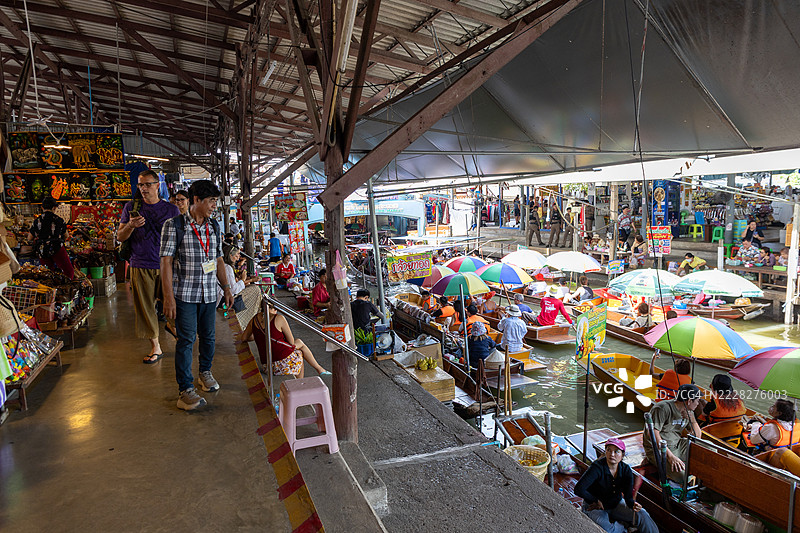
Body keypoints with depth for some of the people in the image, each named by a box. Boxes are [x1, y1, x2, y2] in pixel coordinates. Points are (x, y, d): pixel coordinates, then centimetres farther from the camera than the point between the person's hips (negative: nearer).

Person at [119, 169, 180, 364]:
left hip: (166, 266, -1)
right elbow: (120, 237, 8)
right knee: (145, 308, 4)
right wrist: (130, 226, -13)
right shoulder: (131, 207, 7)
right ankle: (155, 347, 15)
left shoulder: (171, 209, 5)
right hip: (140, 266, 1)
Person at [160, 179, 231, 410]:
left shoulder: (214, 226, 9)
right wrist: (168, 297, -16)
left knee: (208, 335, 14)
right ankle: (185, 389, 5)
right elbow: (166, 262, -11)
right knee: (186, 339, -4)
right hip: (184, 293, -5)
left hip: (209, 293, 5)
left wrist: (227, 288, 13)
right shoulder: (174, 225, -8)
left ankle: (205, 371, 37)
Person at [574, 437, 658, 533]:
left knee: (642, 515, -19)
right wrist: (597, 501, -16)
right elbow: (579, 490, -29)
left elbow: (628, 496, -9)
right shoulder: (597, 467, -26)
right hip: (595, 507, -4)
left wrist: (633, 505, -33)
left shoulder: (626, 470, -10)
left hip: (616, 504, 4)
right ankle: (625, 525, -7)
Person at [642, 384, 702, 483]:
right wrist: (670, 456, -30)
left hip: (678, 445, 8)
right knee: (682, 475, -29)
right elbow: (653, 434, -24)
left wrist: (692, 420, -7)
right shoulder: (663, 408, -18)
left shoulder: (689, 412, 9)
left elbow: (697, 436, 12)